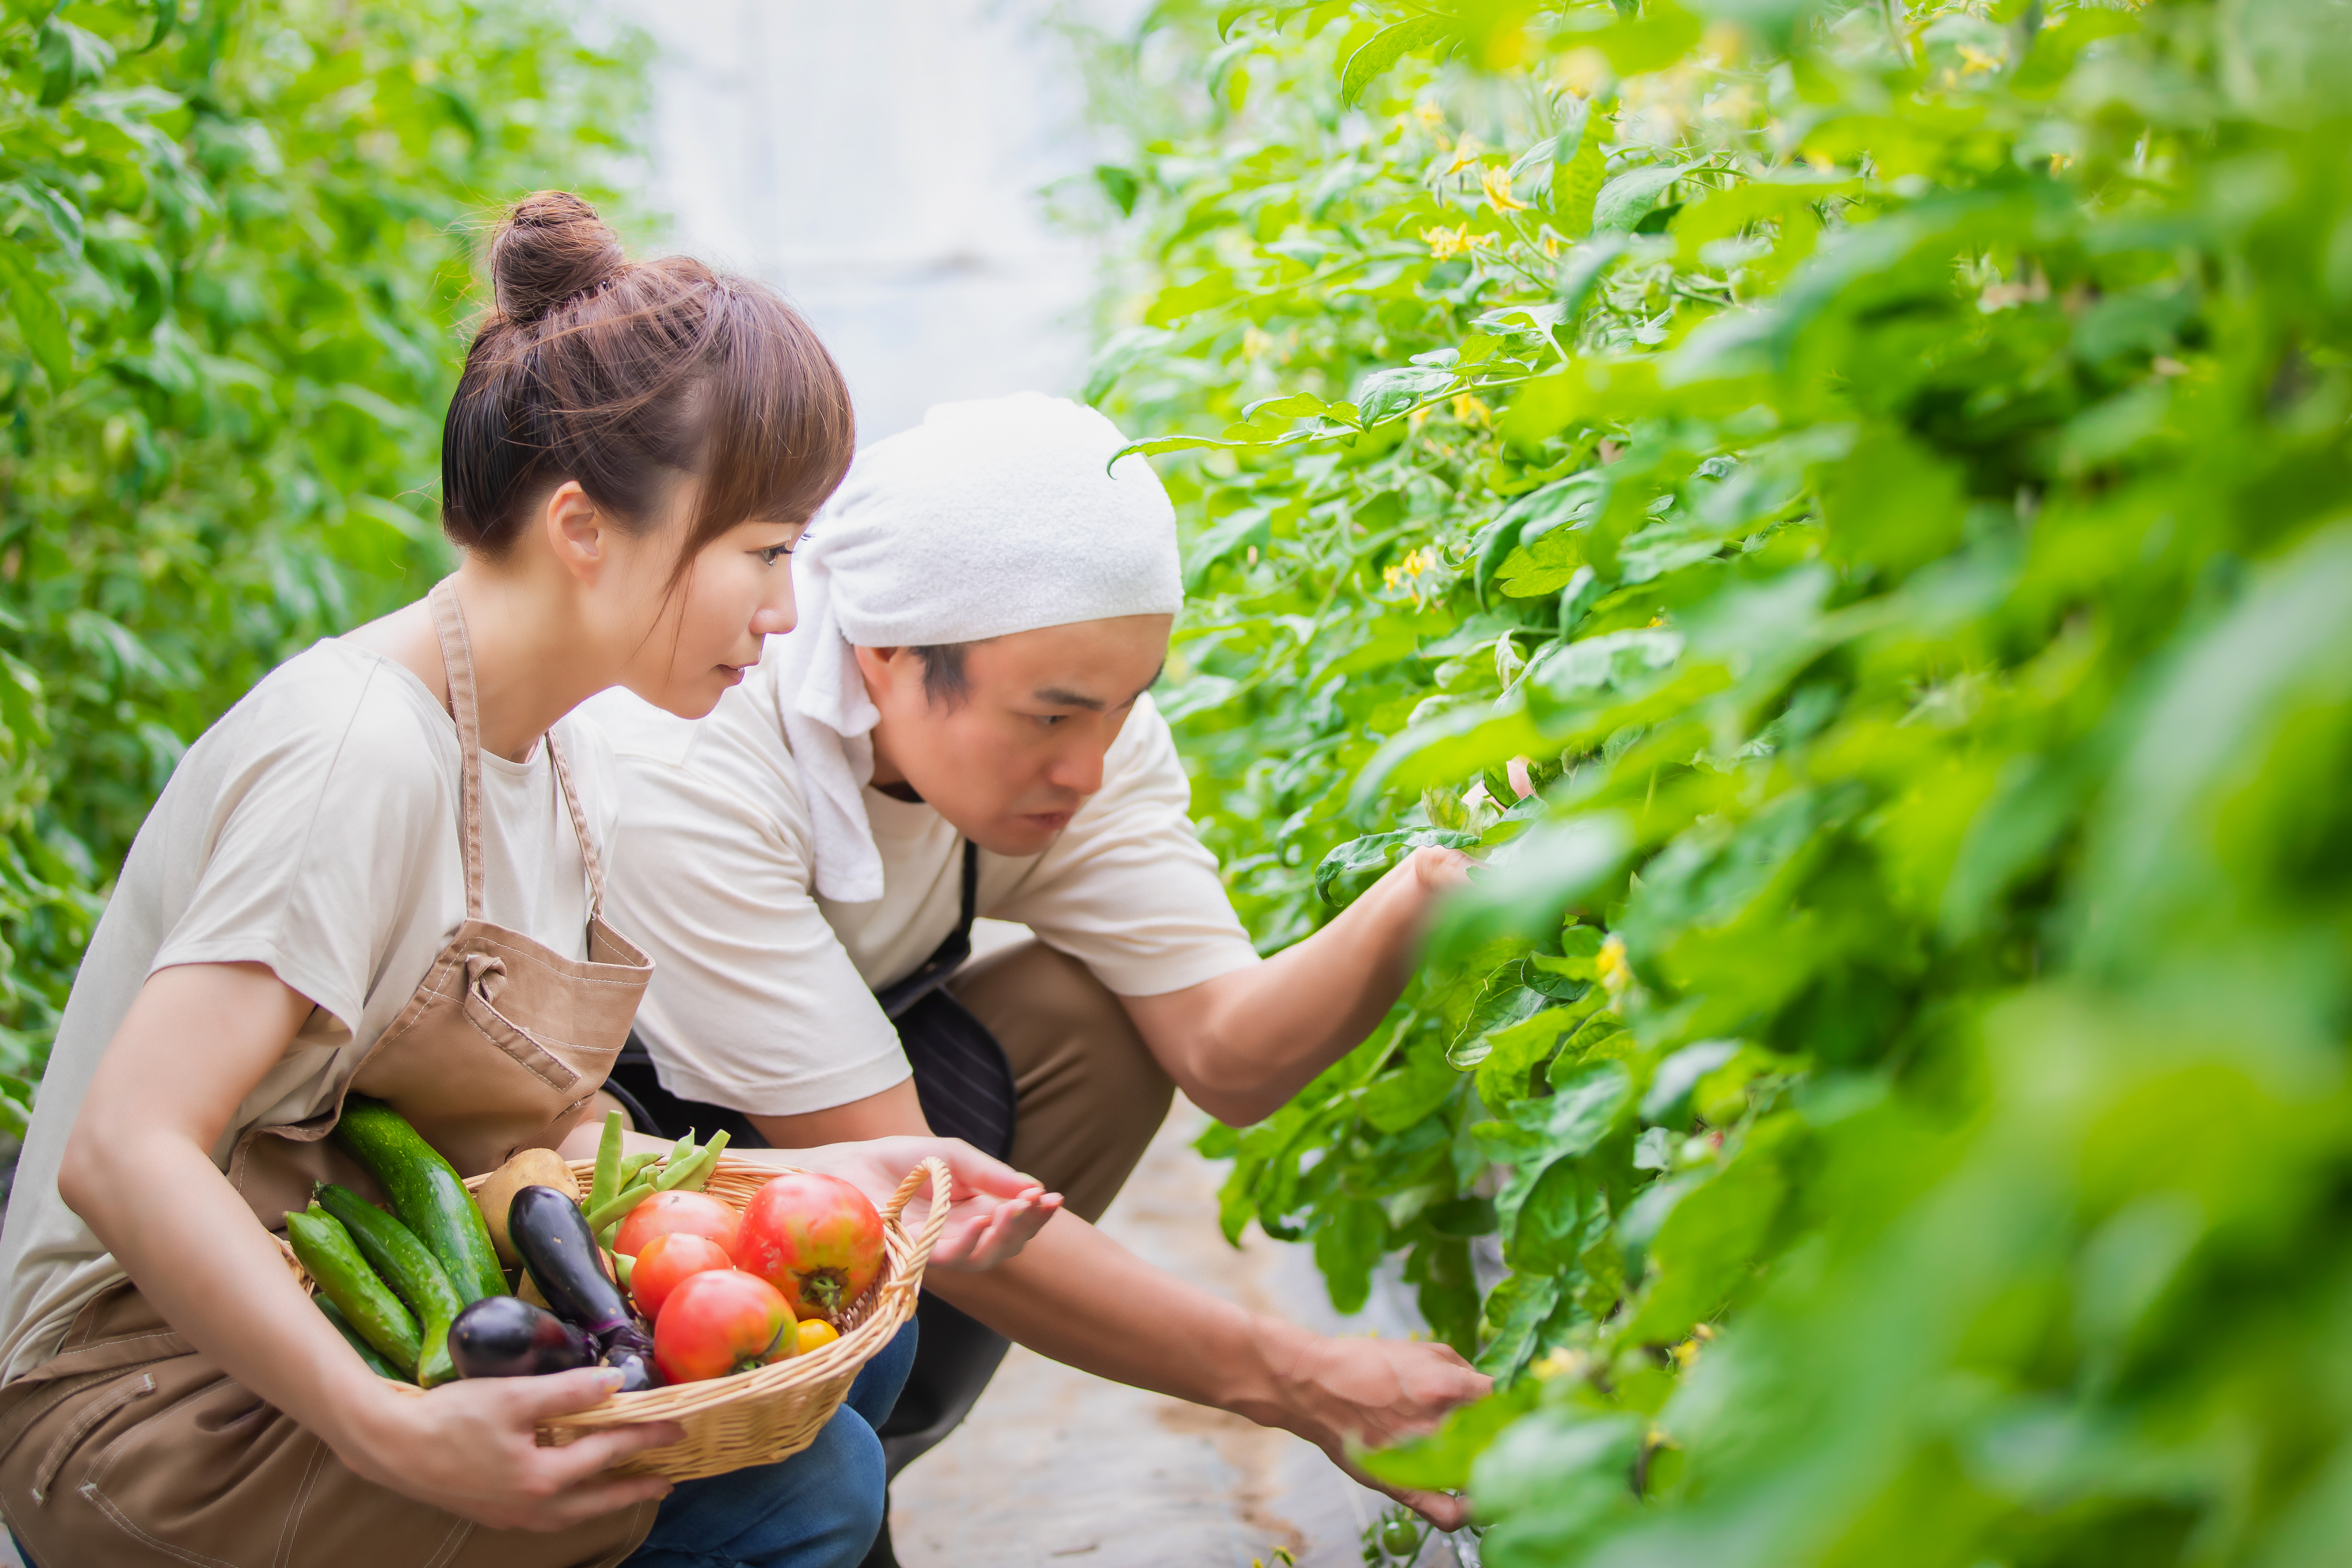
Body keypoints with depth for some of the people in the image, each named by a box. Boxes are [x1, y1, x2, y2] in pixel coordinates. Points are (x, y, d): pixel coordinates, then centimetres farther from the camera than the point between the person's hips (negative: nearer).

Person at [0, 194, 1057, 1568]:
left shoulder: (562, 757, 5)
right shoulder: (357, 752, -23)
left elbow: (549, 1136, 6)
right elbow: (123, 1155, -30)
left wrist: (823, 1180, -8)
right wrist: (394, 1435, -39)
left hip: (359, 1328, 9)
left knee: (851, 1349, -1)